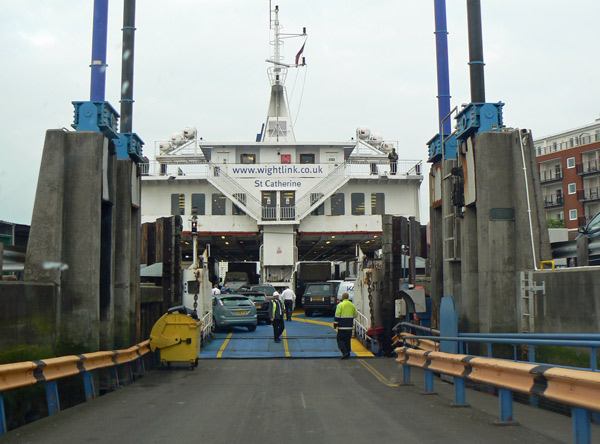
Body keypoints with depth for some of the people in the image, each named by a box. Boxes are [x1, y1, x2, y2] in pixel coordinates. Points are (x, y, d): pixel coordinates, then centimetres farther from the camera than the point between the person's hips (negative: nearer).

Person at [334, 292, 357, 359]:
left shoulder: (340, 305, -9)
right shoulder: (352, 305, 8)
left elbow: (337, 315, -11)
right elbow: (355, 315, 15)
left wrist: (335, 324, -4)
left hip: (342, 326, -5)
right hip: (350, 326, 5)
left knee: (340, 339, 0)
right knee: (348, 340, 14)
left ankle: (344, 352, -14)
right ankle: (348, 353, 14)